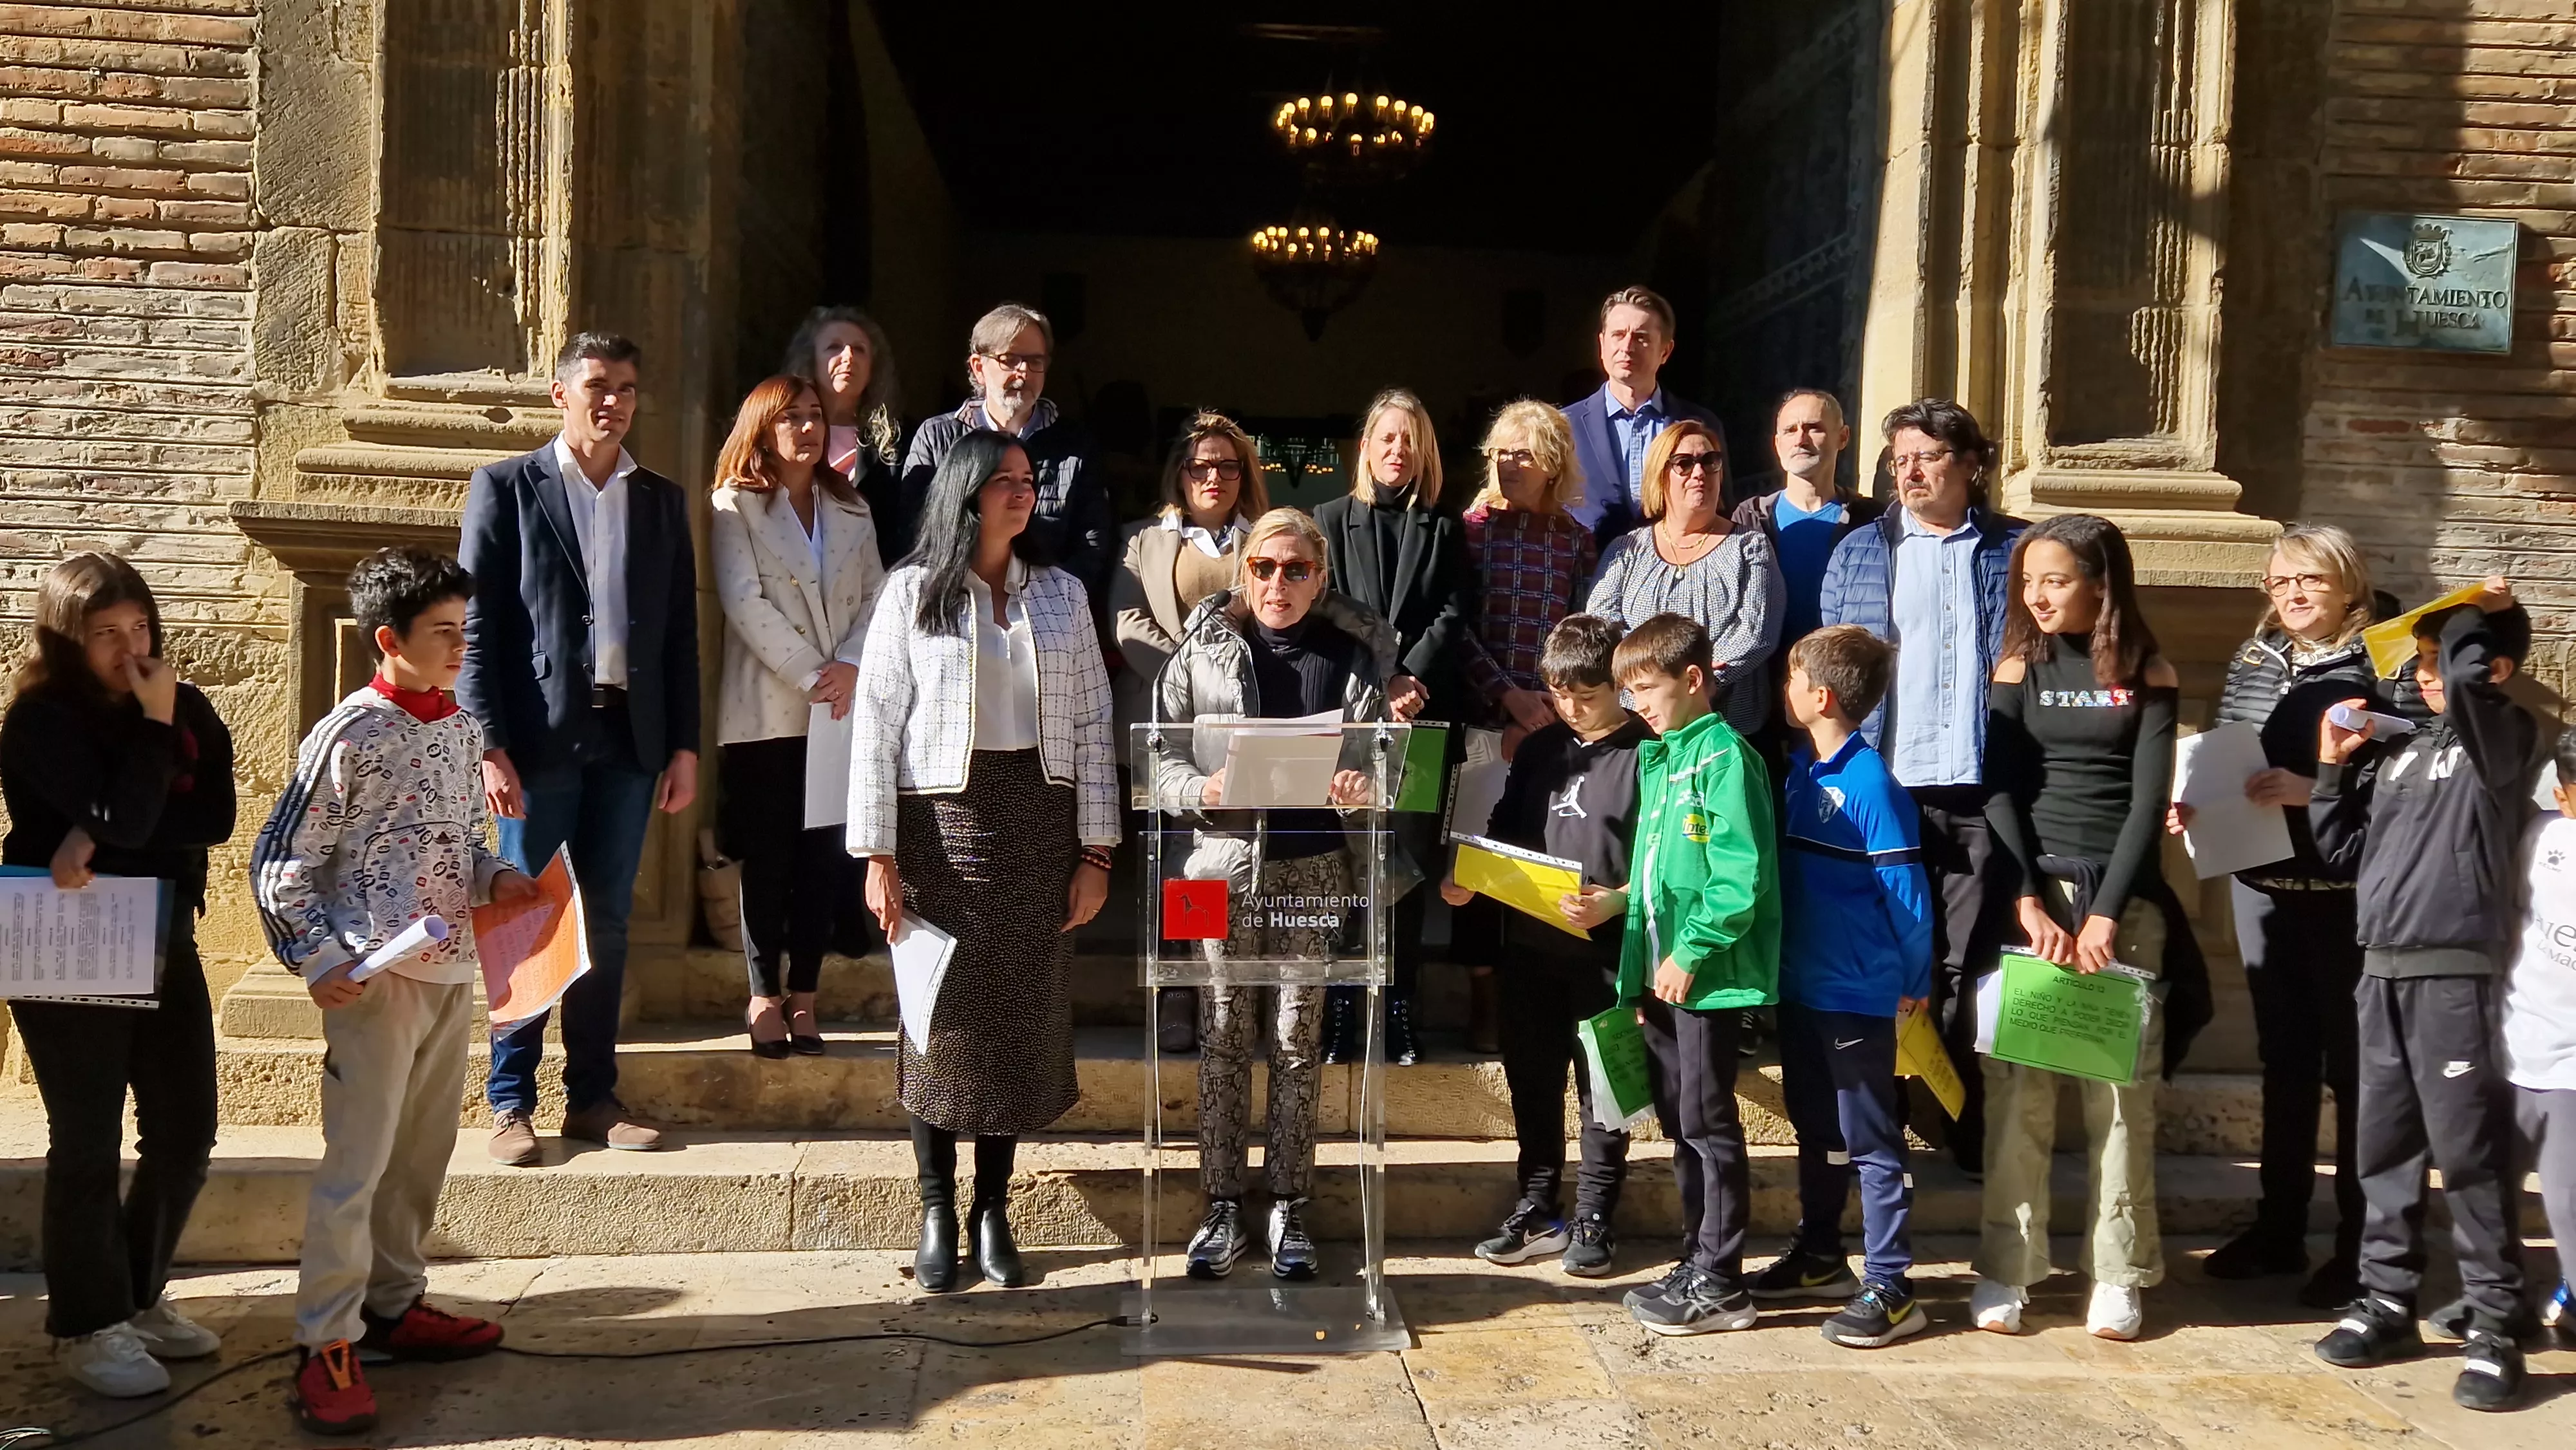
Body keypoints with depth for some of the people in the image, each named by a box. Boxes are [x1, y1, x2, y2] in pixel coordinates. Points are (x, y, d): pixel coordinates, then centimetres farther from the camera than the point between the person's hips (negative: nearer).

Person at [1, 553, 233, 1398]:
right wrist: (154, 726, -19)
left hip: (166, 948, 6)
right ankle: (86, 1325, 16)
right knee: (88, 1145, 1)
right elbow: (127, 819, -23)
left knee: (186, 1134, 9)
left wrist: (100, 840, -19)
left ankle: (139, 1296, 27)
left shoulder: (188, 709, 3)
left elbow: (216, 819, -9)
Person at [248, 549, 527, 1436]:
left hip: (452, 970, 7)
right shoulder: (350, 737, -12)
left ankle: (394, 1306, 31)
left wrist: (493, 879, 1)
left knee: (424, 1153, 16)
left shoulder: (462, 732, 8)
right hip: (378, 978, -7)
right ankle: (327, 1347, 7)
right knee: (357, 1161, -3)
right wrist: (317, 960, -15)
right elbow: (280, 864, -8)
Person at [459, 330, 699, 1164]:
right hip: (538, 737, -3)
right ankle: (511, 1104, 11)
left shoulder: (662, 501, 13)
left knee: (607, 922, 8)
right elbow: (475, 621, -2)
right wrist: (490, 744, -10)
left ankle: (593, 1097, 17)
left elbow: (680, 631, 12)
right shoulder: (506, 487, 2)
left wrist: (685, 745, 7)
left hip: (629, 736, 3)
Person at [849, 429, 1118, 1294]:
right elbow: (875, 724, -2)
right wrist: (878, 856, -8)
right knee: (943, 1019, 3)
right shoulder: (913, 591, 1)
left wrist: (1095, 854, 1)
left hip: (1040, 825, 3)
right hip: (941, 821, -2)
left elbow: (1093, 725, 7)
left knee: (1025, 1017, 5)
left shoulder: (1062, 594, 9)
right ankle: (937, 1214, 16)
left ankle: (994, 1209, 19)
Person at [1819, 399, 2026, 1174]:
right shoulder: (1858, 551, 10)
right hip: (1884, 786, 1)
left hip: (1984, 789, -1)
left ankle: (1972, 1134, 15)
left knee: (1971, 966, 5)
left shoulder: (2017, 551, 6)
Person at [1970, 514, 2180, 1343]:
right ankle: (2005, 1270, 5)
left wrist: (2105, 915, -10)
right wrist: (2030, 903, -11)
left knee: (2122, 1088, 1)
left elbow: (2149, 800, -2)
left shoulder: (2148, 675, 5)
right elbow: (2001, 794, 0)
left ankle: (2118, 1274, 10)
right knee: (2019, 1086, -1)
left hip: (2123, 897, 0)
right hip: (2031, 888, 1)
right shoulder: (2018, 669, 7)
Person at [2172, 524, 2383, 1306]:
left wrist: (2311, 791, -24)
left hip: (2347, 894, -5)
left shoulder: (2377, 664, -9)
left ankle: (2360, 1246, 17)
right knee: (2283, 1057, 14)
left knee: (2352, 1064, 4)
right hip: (2262, 884, 5)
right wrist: (2192, 805, -4)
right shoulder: (2252, 659, 9)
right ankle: (2279, 1229, 26)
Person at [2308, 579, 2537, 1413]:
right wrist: (2333, 767, 8)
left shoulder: (2504, 738, -3)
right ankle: (2388, 1300, 20)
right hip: (2382, 973, 7)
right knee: (2384, 1146, 11)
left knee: (2470, 1153, -3)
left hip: (2456, 975, -7)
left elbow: (2465, 679, -26)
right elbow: (2342, 851, 18)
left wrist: (2473, 614, -7)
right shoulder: (2397, 754, 15)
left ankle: (2495, 1326, 5)